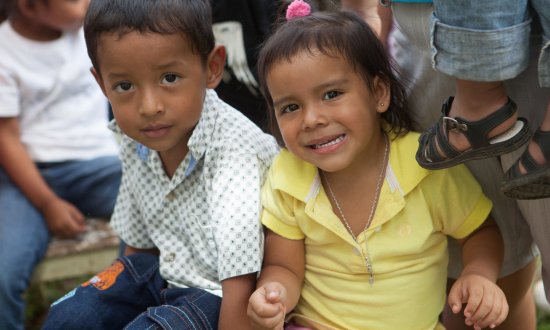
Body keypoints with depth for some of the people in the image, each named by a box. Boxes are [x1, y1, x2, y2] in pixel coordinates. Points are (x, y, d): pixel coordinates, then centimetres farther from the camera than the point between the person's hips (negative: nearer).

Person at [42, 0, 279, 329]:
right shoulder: (137, 141, -6)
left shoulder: (233, 150, -29)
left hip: (221, 290, -6)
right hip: (167, 268, 7)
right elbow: (138, 240, 11)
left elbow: (239, 289, -31)